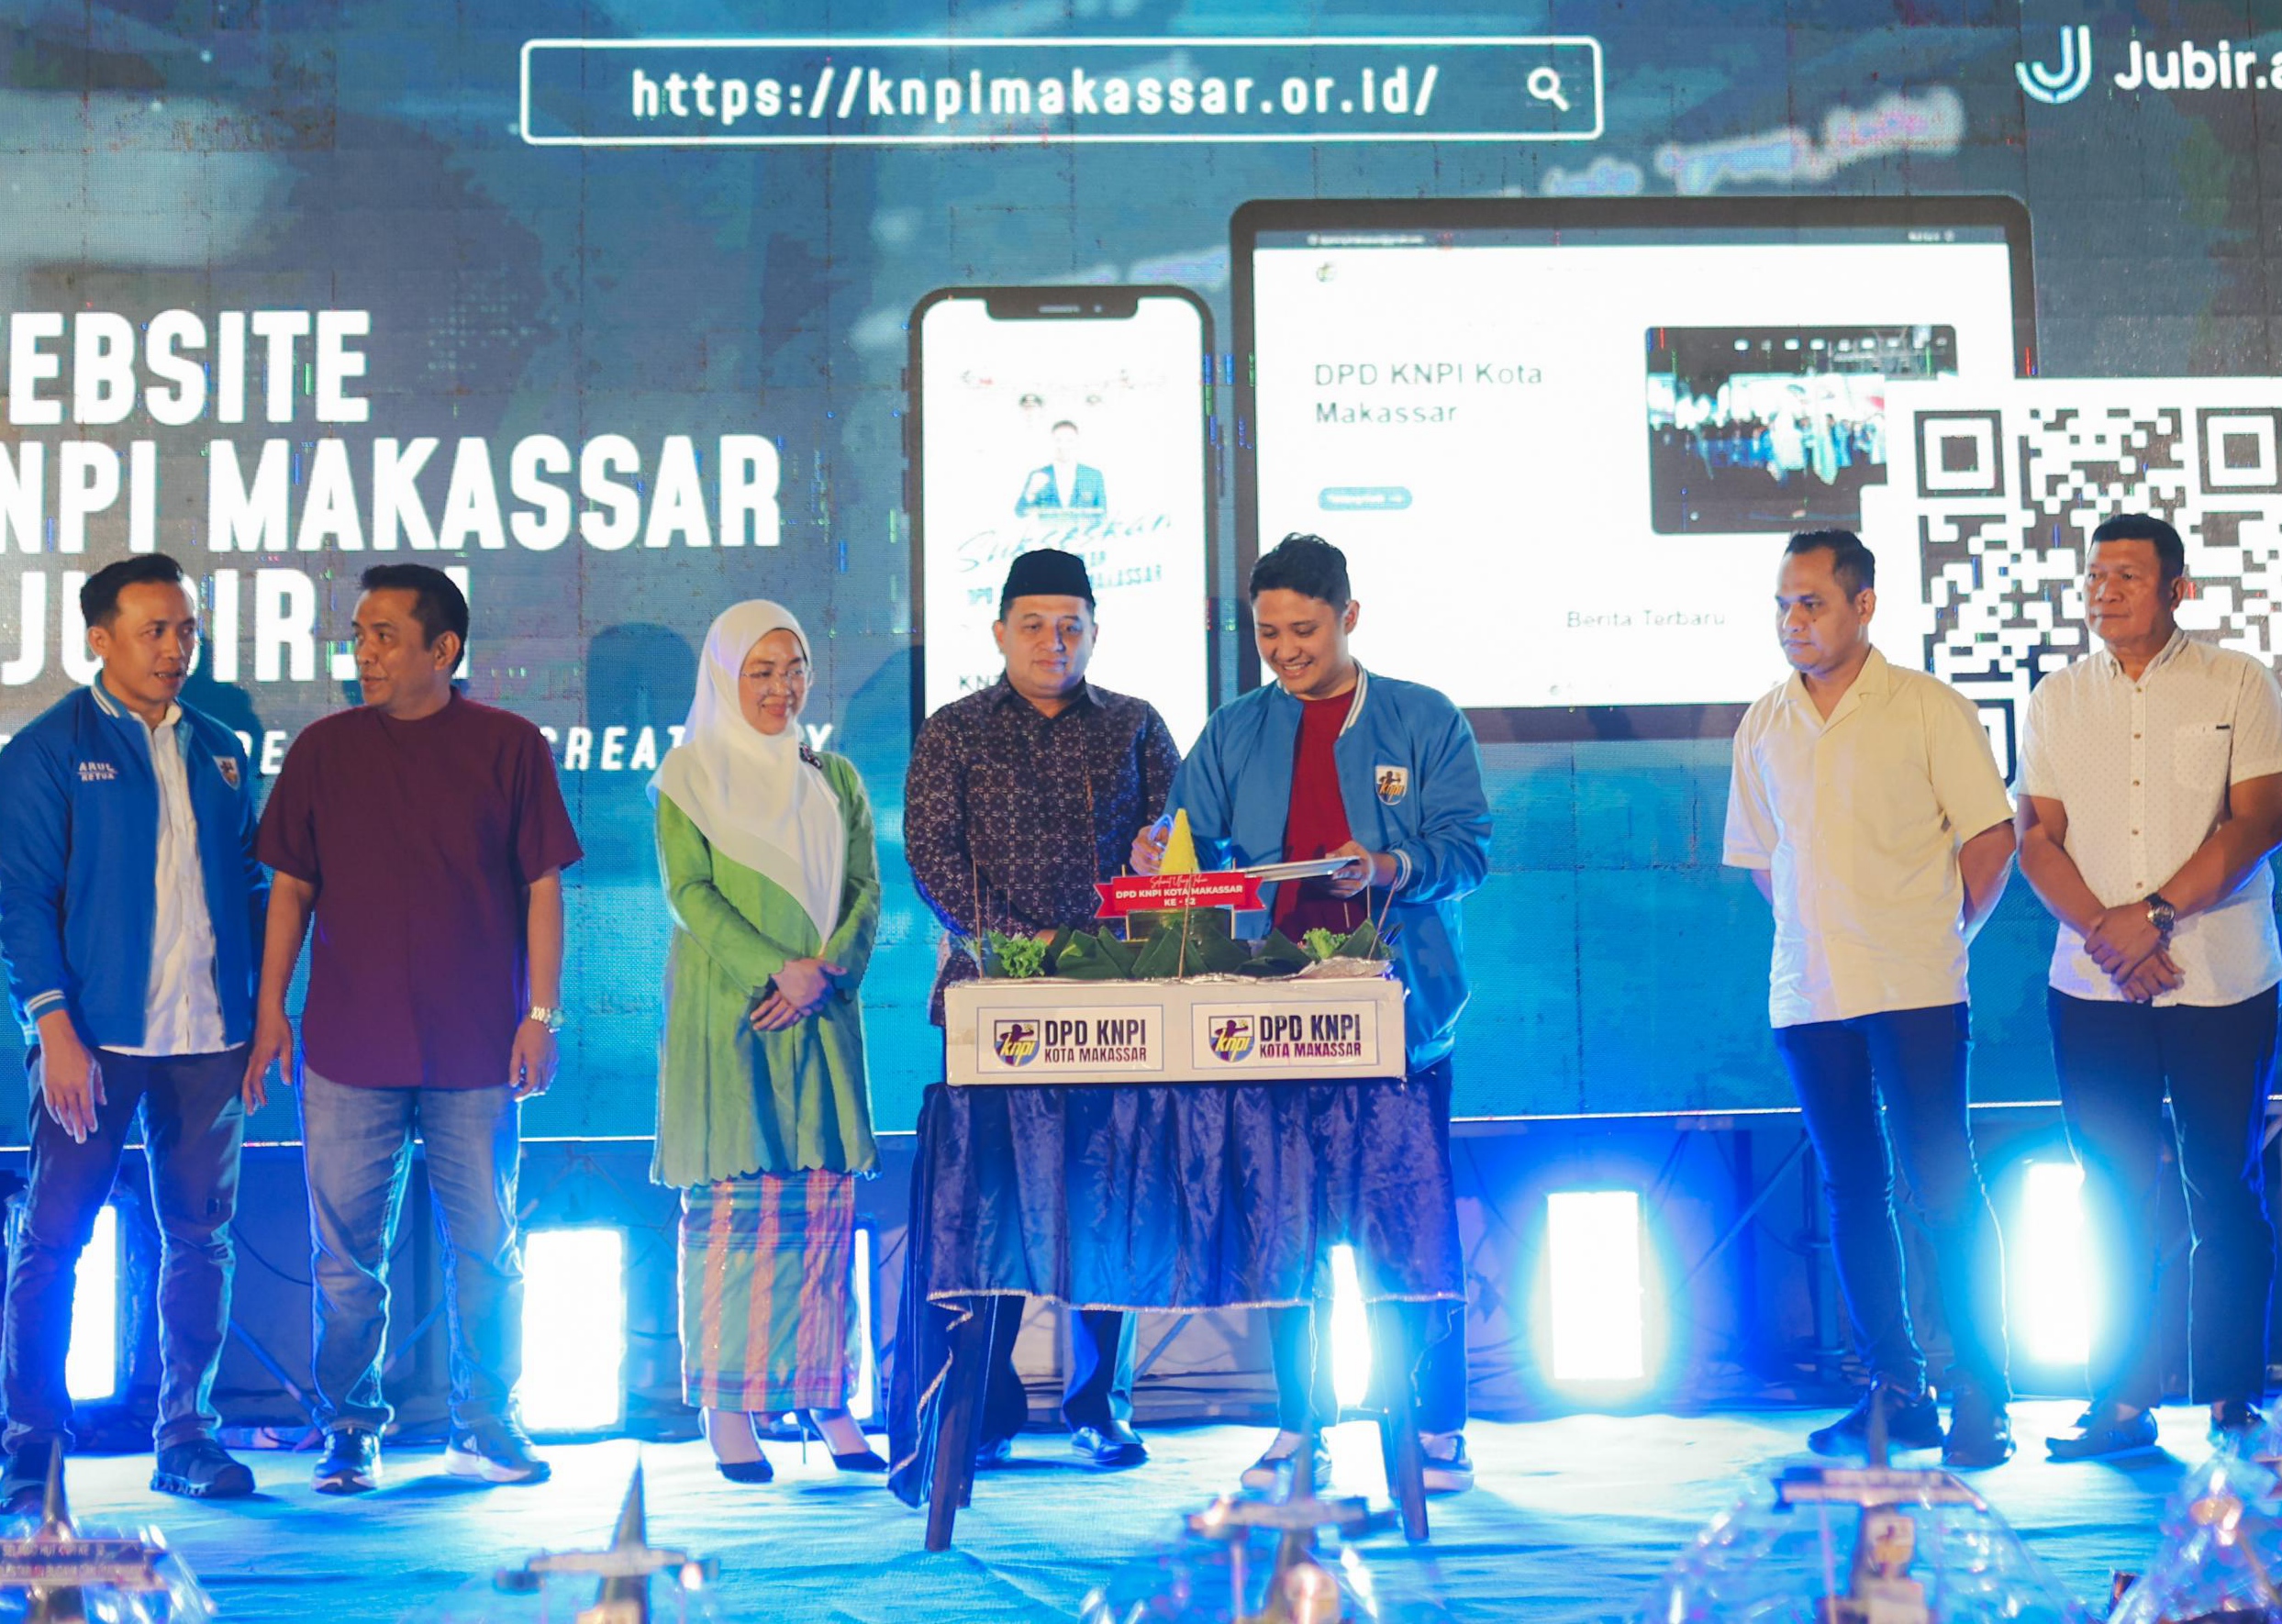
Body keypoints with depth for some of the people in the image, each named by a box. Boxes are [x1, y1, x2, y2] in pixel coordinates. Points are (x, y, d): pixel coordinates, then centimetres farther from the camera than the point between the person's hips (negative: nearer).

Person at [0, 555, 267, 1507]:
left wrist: (264, 1001, 8)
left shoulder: (220, 753, 13)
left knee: (201, 1237, 7)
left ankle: (186, 1435, 15)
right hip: (94, 1036, -4)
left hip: (209, 1037, 4)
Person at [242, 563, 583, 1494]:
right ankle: (348, 1432, 15)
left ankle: (485, 1427, 18)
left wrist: (541, 1014, -5)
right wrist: (270, 1010, 3)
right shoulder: (323, 750, 7)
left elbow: (541, 887, 1)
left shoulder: (509, 747, 2)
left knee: (486, 1250, 6)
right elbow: (291, 889, 10)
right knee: (345, 1253, 3)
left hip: (476, 1050, -1)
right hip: (348, 1048, 1)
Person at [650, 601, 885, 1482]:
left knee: (825, 1199, 0)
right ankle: (727, 1406, -3)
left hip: (821, 1017, 4)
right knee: (734, 1201, -6)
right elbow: (690, 893, -5)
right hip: (727, 1014, -3)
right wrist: (774, 969, -17)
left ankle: (828, 1395, 5)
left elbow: (866, 890, 10)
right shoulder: (689, 776, 4)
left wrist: (824, 971, -9)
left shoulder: (835, 779, 16)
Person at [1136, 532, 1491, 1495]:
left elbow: (1467, 848, -4)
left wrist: (1389, 867, -22)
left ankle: (1439, 1431, 12)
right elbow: (1197, 847, 7)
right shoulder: (1234, 734, 13)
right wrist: (1160, 849, -16)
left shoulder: (1425, 722, 5)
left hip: (1401, 1011, -2)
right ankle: (1300, 1429, 15)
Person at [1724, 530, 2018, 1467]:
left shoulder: (1928, 709, -2)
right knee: (1852, 1194, 8)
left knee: (1944, 1188, -6)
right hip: (1808, 996, 5)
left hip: (1914, 992, -5)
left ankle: (1981, 1398, 1)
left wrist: (1940, 935, 0)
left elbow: (1990, 837, -1)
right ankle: (1895, 1392, 16)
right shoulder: (1763, 726, 11)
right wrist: (1820, 935, 10)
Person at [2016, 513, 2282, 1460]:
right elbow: (2037, 837, 5)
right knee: (2116, 1197, 3)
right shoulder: (2055, 702, 11)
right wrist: (2106, 933, -11)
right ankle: (2123, 1400, 8)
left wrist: (2156, 912, -15)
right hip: (2094, 988, 2)